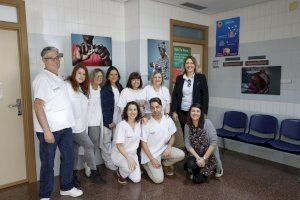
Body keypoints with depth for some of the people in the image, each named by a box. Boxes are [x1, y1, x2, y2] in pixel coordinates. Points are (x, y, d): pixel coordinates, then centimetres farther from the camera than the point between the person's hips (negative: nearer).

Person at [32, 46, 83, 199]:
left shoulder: (58, 78, 14)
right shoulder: (42, 78, -12)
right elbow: (38, 105, -18)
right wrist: (46, 130, -21)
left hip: (65, 127, 8)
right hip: (50, 129, -8)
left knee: (68, 158, 16)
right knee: (48, 163, 6)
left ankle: (67, 187, 34)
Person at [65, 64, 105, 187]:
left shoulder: (82, 88, 18)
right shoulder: (67, 85, -9)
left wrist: (84, 125, 11)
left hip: (81, 125, 8)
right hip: (72, 125, -8)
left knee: (75, 150, 11)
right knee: (89, 145, -6)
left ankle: (74, 176, 20)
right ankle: (94, 173, 7)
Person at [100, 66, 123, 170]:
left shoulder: (120, 87, 8)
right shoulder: (105, 89, -9)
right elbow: (104, 107, -12)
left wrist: (120, 119, 6)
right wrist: (109, 122, -14)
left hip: (118, 118, 5)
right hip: (108, 120, -5)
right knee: (107, 141, 4)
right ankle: (108, 162, 17)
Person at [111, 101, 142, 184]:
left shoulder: (138, 123, -3)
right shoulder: (121, 125, -20)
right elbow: (118, 145, -21)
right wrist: (129, 159, -29)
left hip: (132, 153, 5)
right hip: (119, 153, -5)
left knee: (136, 179, -5)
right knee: (130, 167, -33)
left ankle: (124, 169, 24)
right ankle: (120, 173, 1)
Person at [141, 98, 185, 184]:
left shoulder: (168, 119, -5)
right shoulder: (146, 123, -16)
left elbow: (172, 136, 6)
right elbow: (143, 143, -12)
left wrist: (169, 147, -12)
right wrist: (152, 159, -17)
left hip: (164, 149, 5)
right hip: (151, 153, -4)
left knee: (181, 154, -18)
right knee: (158, 179, -13)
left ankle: (165, 164, 10)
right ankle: (147, 164, 15)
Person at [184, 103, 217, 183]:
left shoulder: (207, 123, -17)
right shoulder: (187, 126, -6)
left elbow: (214, 142, -20)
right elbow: (187, 144, -7)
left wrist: (204, 158, -20)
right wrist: (197, 157, -19)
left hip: (209, 154, -2)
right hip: (195, 154, 3)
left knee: (198, 179, -13)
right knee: (191, 164, -31)